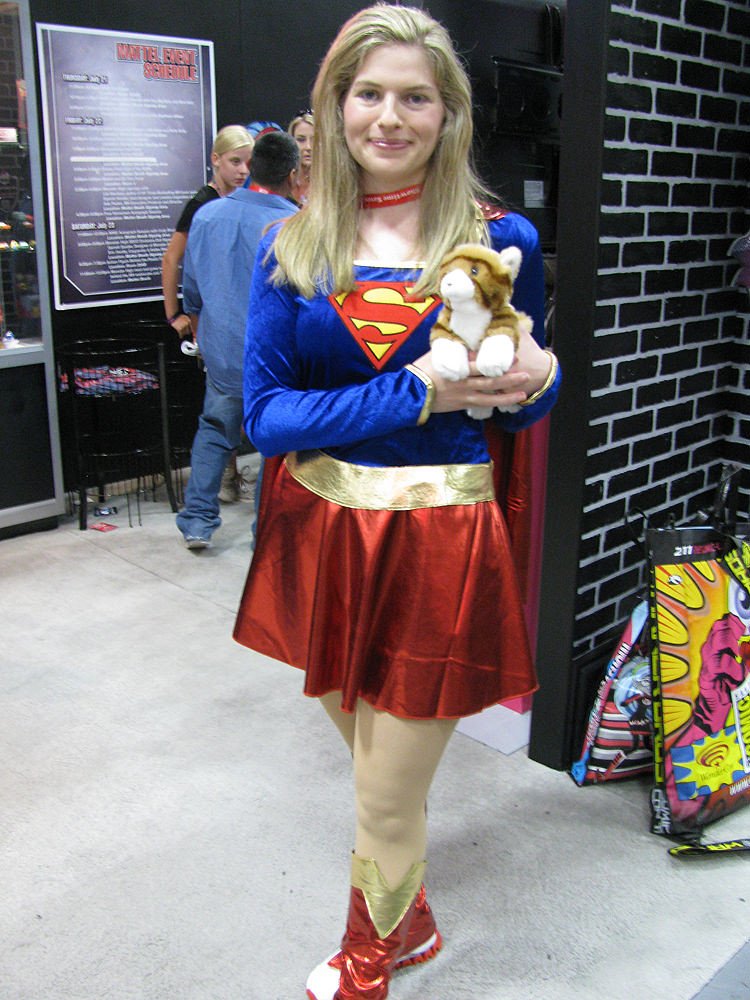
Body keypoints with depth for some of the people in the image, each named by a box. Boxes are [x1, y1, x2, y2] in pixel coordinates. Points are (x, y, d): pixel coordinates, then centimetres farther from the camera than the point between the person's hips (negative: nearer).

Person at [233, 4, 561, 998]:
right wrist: (413, 394, -19)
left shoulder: (502, 239, -2)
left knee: (388, 799, 7)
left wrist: (536, 378, -16)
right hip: (320, 530, 3)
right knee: (372, 753, 22)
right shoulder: (291, 247, 0)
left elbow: (520, 405, 7)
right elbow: (265, 414, -8)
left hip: (439, 537, -2)